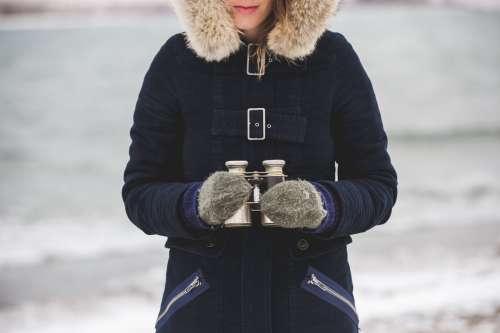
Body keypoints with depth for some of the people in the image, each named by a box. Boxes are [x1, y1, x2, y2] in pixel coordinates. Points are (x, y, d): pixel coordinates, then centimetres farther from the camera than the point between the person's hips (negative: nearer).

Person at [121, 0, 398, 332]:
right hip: (203, 306, 0)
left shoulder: (334, 58, -2)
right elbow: (139, 194, -1)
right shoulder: (176, 61, -2)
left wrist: (323, 207, -19)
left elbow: (379, 187, 1)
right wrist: (196, 204, -21)